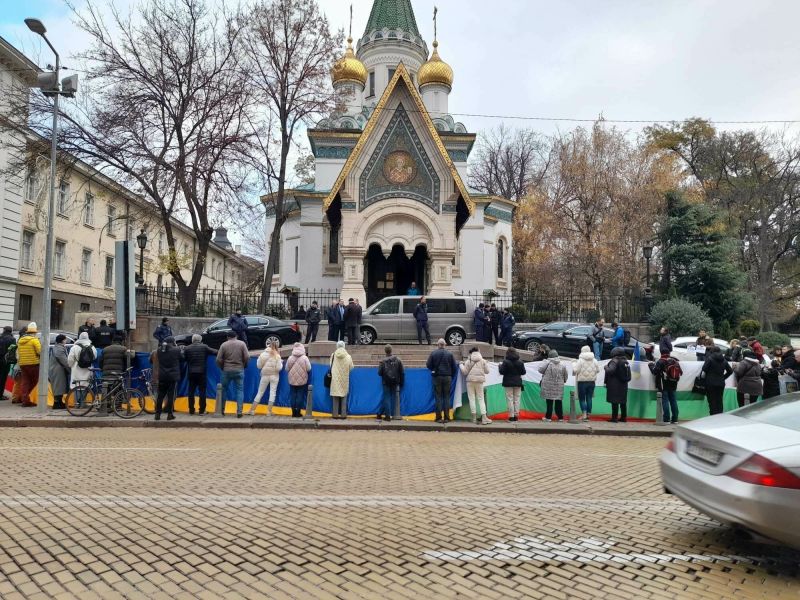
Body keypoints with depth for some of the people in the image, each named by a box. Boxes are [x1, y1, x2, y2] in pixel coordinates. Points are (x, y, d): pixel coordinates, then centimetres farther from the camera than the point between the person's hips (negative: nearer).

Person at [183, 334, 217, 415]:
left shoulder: (187, 348, 0)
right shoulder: (204, 347, -5)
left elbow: (183, 359, 2)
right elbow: (214, 352, -7)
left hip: (191, 372, 2)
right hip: (202, 372, -2)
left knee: (191, 391, 10)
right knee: (202, 391, 4)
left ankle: (191, 410, 13)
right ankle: (202, 410, 3)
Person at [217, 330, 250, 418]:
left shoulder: (224, 344, 0)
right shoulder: (242, 344, 0)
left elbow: (218, 359, -4)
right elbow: (247, 357, -7)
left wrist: (222, 368, 12)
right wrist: (244, 366, 10)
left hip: (227, 370, 0)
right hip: (239, 370, 0)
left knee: (223, 390, 15)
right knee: (240, 390, 5)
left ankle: (221, 410, 20)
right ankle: (239, 412, -2)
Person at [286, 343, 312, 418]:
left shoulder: (290, 358, -4)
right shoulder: (305, 358, -10)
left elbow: (287, 369, 2)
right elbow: (309, 369, -7)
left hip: (292, 380, 2)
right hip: (302, 381, -2)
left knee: (293, 395, 8)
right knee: (300, 396, 4)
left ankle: (294, 412, 9)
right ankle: (298, 411, 5)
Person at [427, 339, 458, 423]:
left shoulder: (433, 353, -5)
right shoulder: (450, 353, -3)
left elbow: (428, 365, -3)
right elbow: (455, 366, -2)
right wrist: (452, 375, 12)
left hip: (437, 377, -1)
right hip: (448, 377, 1)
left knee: (438, 397, 4)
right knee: (447, 397, 7)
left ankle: (439, 417, 2)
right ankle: (446, 418, 6)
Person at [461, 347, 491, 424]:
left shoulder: (468, 361, -2)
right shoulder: (483, 361, 4)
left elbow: (465, 372, -1)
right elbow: (487, 371, 7)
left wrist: (461, 365, 15)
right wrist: (486, 364, 24)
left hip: (470, 380, -2)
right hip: (479, 381, 2)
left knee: (472, 399, 4)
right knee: (481, 399, 5)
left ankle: (474, 418, 4)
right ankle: (484, 418, -3)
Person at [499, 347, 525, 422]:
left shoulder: (505, 362, -12)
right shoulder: (520, 362, 0)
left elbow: (501, 372, -13)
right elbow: (523, 372, 4)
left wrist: (500, 366, 5)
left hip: (508, 383, -3)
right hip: (518, 383, 3)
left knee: (510, 399, 1)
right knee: (517, 399, 10)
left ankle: (511, 416, -3)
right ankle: (516, 416, 10)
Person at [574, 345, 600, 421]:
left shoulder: (580, 360, -13)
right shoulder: (594, 360, 2)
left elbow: (575, 370, -17)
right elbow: (598, 370, 6)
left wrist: (573, 371, 5)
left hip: (582, 382, -5)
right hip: (592, 381, 5)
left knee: (582, 398, 2)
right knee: (589, 398, 12)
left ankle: (584, 414, -10)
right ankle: (589, 414, 15)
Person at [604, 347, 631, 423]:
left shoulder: (614, 361, -13)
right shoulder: (626, 362, 12)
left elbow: (610, 371, -24)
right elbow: (628, 375, 18)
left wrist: (606, 367, -7)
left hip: (615, 385, -8)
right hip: (624, 385, 8)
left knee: (615, 402, -5)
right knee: (623, 402, 14)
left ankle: (614, 418, -5)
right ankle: (624, 417, 19)